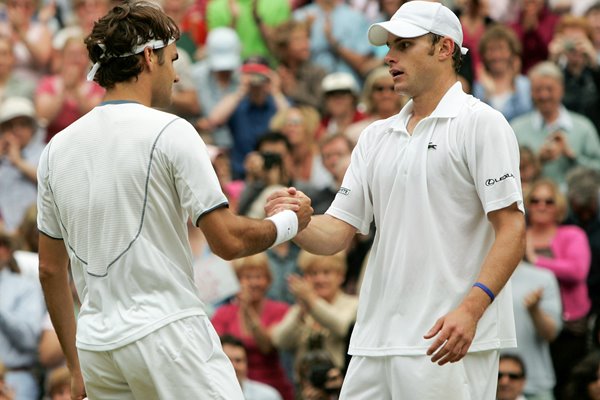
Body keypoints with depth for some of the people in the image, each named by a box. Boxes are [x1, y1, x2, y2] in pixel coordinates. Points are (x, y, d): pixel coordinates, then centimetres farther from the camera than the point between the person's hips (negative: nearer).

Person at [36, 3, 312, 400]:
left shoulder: (57, 148, 11)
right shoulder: (170, 133, -7)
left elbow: (51, 269, 16)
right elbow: (229, 241, -9)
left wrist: (76, 366, 22)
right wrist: (290, 221, 9)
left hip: (95, 348, 6)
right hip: (167, 333, -6)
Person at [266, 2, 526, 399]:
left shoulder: (481, 123, -3)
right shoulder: (376, 136, 18)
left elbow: (512, 229, -11)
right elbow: (336, 234, 14)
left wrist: (470, 309, -23)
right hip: (375, 343, 6)